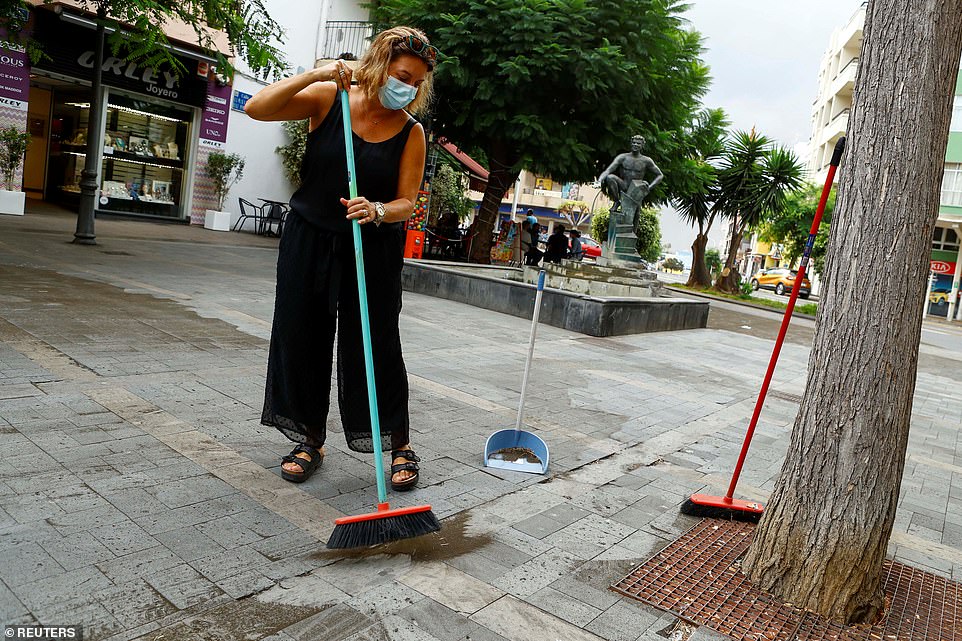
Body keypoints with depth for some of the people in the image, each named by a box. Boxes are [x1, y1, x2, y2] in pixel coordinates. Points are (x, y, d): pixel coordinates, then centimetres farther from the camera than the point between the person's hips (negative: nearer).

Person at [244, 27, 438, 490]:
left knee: (376, 346, -1)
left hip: (373, 251, -1)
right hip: (308, 241, 2)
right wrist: (312, 75, -20)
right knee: (301, 339, 7)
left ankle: (400, 444, 17)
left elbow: (405, 202, -7)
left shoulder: (411, 132, -6)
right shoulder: (328, 97, -5)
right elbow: (256, 109, -11)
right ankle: (310, 440, 25)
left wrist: (377, 212, -29)